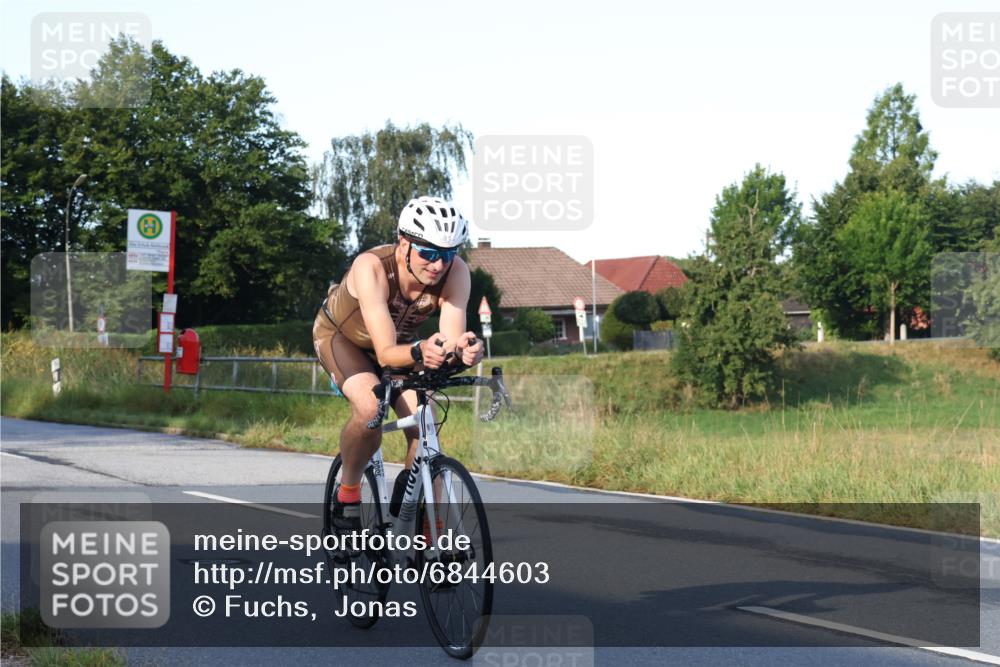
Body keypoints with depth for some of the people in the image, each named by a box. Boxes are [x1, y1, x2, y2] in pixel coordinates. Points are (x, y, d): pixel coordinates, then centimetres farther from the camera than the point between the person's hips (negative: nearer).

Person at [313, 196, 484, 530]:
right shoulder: (372, 267, -40)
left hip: (400, 338, 3)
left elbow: (452, 340, -38)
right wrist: (419, 352, -67)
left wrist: (464, 350, -61)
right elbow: (385, 352, -46)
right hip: (340, 335, -3)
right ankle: (347, 492, -6)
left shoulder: (456, 271, -30)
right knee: (370, 409, -32)